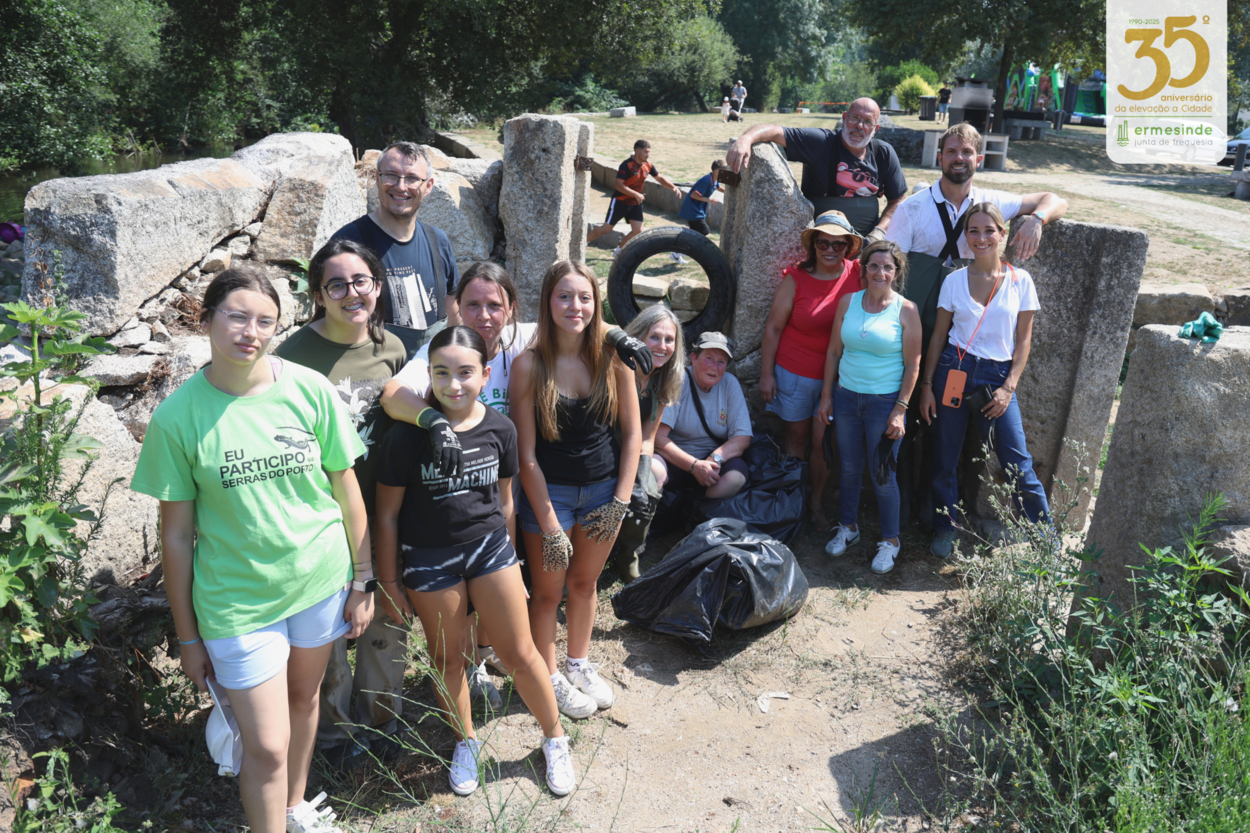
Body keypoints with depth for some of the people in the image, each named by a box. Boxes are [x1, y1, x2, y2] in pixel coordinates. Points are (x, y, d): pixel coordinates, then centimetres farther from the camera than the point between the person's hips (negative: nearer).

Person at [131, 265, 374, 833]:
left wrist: (363, 581, 2)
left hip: (322, 580, 3)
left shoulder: (311, 390, -10)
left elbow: (347, 491, -1)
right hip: (237, 600, -2)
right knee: (266, 746, 3)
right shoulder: (177, 415, -13)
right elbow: (176, 534, -6)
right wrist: (188, 636, -1)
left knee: (303, 700, 23)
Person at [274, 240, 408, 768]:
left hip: (382, 511, 4)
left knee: (387, 625, 18)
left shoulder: (390, 348, 0)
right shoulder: (296, 354, -15)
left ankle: (381, 722, 42)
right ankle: (335, 729, 39)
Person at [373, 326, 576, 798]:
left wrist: (510, 561, 14)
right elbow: (388, 514, -6)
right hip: (428, 560, -1)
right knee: (446, 659, 14)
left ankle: (554, 738, 29)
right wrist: (389, 583, -2)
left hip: (489, 547, 2)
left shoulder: (500, 428, -6)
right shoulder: (408, 436, -14)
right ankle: (466, 743, 39)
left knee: (520, 654, 6)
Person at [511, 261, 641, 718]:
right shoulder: (530, 364, -15)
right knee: (548, 590, 11)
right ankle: (550, 679, 33)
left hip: (604, 487, 3)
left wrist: (621, 500, -4)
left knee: (585, 582, 19)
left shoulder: (612, 357, -7)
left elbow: (633, 433, 1)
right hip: (549, 492, -3)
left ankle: (579, 664, 41)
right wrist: (549, 527, -14)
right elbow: (527, 454, -14)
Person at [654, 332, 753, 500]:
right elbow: (657, 436, -18)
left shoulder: (729, 384, 0)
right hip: (676, 460, -3)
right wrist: (694, 466, -27)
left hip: (711, 460, 3)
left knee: (735, 476, -31)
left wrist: (715, 458, -23)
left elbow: (743, 436, -3)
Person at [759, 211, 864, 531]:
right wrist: (766, 374, -4)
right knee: (797, 436, 12)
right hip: (795, 372, -1)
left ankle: (816, 502, 23)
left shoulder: (858, 274, -6)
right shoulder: (796, 278, -8)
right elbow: (773, 328, -4)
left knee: (822, 441, 3)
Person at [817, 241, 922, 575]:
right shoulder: (848, 302, 3)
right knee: (849, 468, 14)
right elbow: (834, 351, 9)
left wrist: (900, 410, -10)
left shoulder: (906, 310, -7)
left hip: (884, 401, -3)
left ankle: (890, 540, 20)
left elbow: (912, 364, -6)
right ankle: (848, 526, 34)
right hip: (847, 396, 4)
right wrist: (827, 394, 7)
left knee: (882, 475, 3)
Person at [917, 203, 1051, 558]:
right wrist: (926, 385, 3)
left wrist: (1009, 387, -5)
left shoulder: (1020, 280, 1)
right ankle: (945, 530, 26)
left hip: (998, 375, -1)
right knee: (945, 458, 7)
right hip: (953, 371, 1)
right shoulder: (955, 281, 3)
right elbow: (939, 336, 7)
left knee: (1018, 464, -3)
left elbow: (1023, 340, 3)